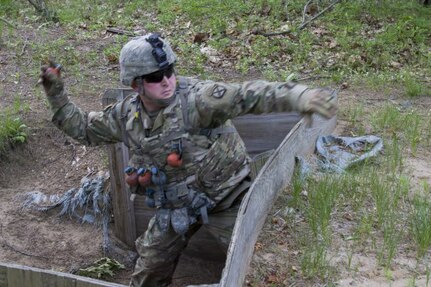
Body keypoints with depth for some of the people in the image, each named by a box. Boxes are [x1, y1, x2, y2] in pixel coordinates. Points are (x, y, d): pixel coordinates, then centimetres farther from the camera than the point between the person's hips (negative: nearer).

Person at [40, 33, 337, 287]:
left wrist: (300, 95, -51)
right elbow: (82, 127, 9)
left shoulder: (196, 98, -26)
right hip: (175, 204, 5)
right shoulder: (125, 116, -7)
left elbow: (248, 95, -37)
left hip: (225, 197, -4)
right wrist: (56, 93, 0)